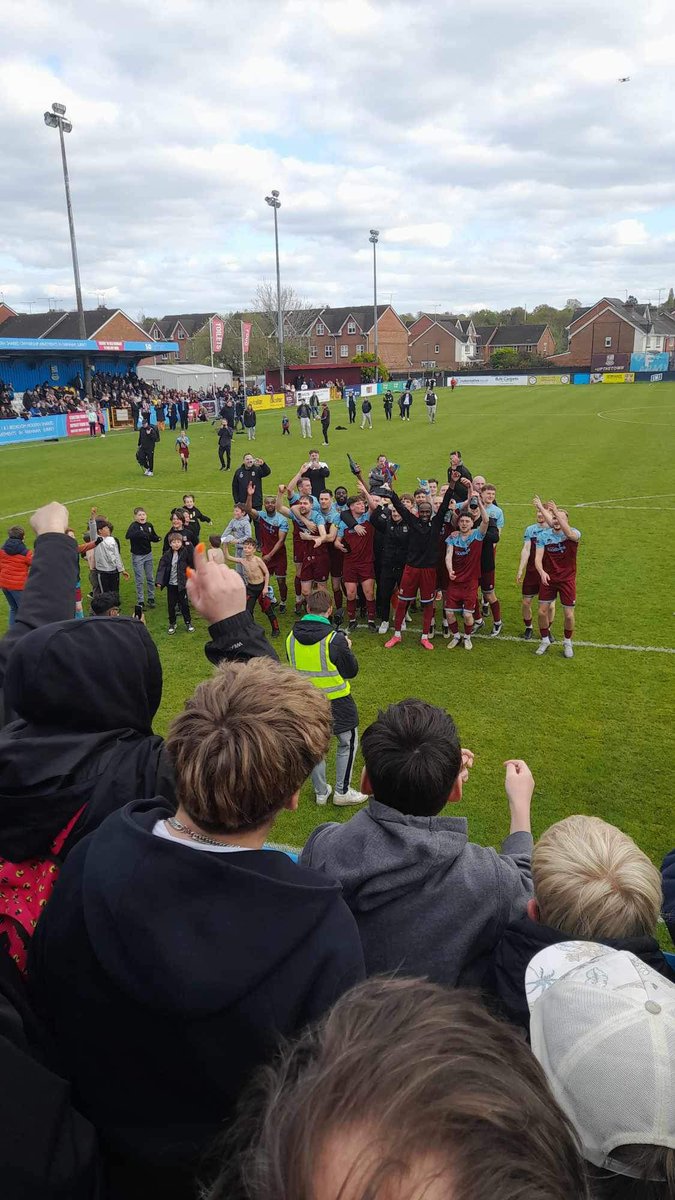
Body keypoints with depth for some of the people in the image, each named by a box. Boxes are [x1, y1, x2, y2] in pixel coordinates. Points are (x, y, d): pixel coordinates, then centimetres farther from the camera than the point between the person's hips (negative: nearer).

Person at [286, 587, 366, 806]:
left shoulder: (292, 637, -8)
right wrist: (348, 649, 7)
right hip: (336, 701, -5)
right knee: (348, 743, 15)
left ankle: (321, 792, 31)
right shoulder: (335, 639, -23)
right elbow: (352, 671, -11)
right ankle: (342, 792, 21)